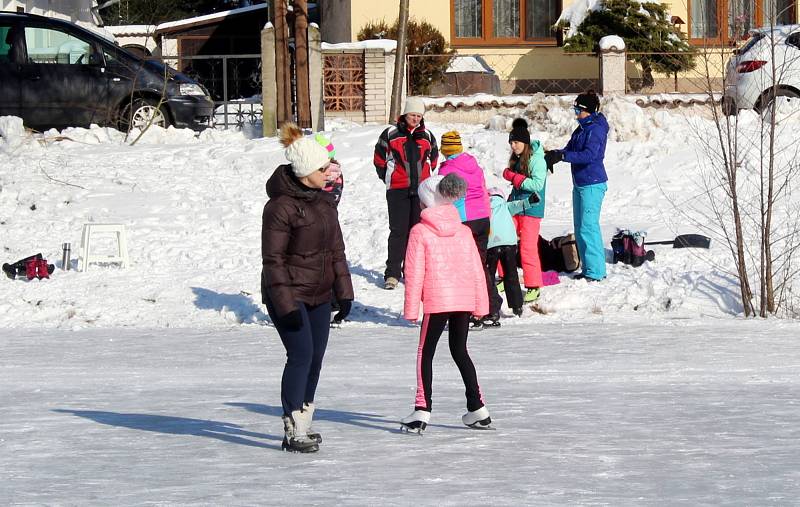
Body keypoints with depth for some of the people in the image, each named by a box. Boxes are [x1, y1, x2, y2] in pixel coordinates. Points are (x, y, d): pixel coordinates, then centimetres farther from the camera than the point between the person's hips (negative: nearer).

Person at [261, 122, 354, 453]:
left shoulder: (324, 202, 9)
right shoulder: (281, 206, -16)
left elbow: (336, 250, 16)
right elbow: (273, 260, -16)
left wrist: (344, 292, 11)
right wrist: (286, 305, -19)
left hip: (319, 295, 8)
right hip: (289, 295, -8)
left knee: (316, 356, 9)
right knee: (301, 355, -13)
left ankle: (303, 423, 21)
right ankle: (294, 432, -10)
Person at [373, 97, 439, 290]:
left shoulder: (427, 137, 9)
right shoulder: (391, 134, -1)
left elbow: (433, 159, 24)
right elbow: (379, 158, 8)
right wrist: (388, 179, 8)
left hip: (421, 190, 3)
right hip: (398, 191, -3)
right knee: (398, 230, -7)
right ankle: (392, 273, -6)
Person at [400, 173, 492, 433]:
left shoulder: (419, 232, -6)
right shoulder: (464, 231, 9)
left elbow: (414, 273, -8)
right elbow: (477, 270, 10)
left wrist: (411, 308, -4)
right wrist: (481, 304, 17)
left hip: (437, 302, -5)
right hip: (464, 301, 5)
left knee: (425, 353, 3)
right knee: (460, 351, 18)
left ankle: (422, 410, -6)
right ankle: (477, 408, 16)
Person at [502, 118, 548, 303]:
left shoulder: (536, 159, -12)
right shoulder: (517, 159, 12)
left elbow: (537, 184, -20)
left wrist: (514, 177, -16)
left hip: (531, 209, -8)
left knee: (528, 248, -7)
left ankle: (533, 287, 0)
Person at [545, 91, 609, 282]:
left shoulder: (595, 129, -15)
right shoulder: (581, 129, 14)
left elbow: (589, 155, -26)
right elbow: (570, 148, 13)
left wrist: (562, 156, -30)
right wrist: (555, 154, -8)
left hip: (592, 184, -10)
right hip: (580, 184, 10)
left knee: (588, 227, -10)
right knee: (580, 227, 12)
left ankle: (596, 271, -6)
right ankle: (588, 269, 19)